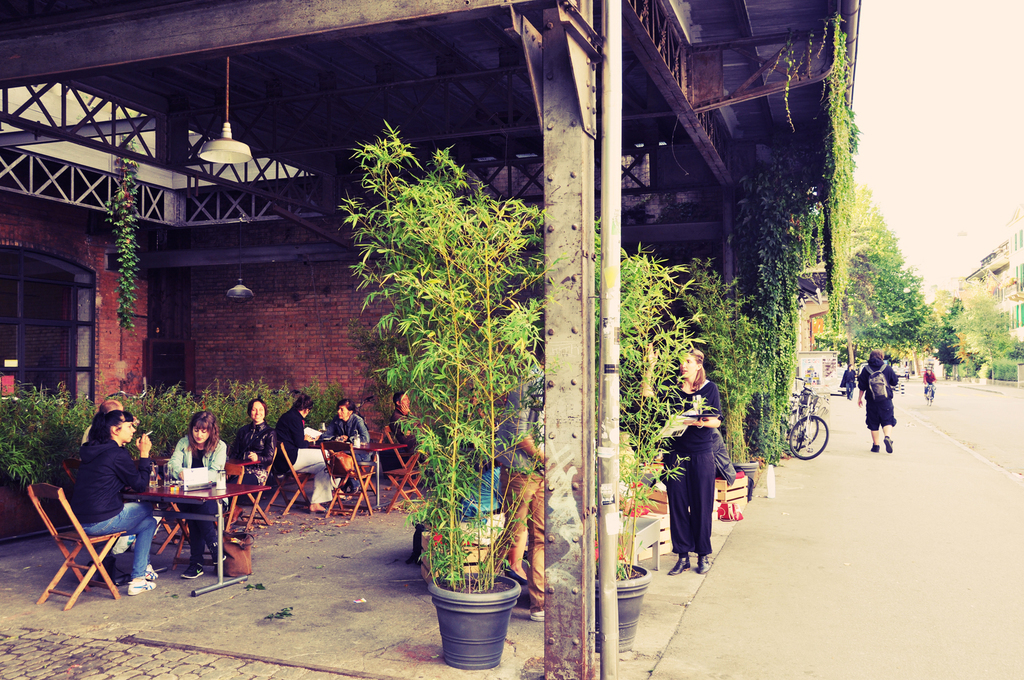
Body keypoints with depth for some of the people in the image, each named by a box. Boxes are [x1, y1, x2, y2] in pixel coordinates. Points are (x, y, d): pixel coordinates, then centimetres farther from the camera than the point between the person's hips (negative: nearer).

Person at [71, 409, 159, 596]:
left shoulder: (93, 450, 13)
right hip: (101, 522, -9)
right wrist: (144, 454, -2)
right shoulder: (117, 454, -15)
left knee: (149, 523, 20)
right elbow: (140, 485, -7)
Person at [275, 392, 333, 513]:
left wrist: (304, 439, 17)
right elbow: (300, 444, -11)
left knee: (322, 467, 7)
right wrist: (307, 441, 10)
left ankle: (315, 504, 3)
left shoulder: (287, 416, 21)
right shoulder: (294, 418, -11)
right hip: (291, 457, -11)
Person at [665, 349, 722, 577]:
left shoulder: (710, 389, 4)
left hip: (702, 453, -1)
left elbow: (716, 421, 0)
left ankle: (704, 555, 15)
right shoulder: (672, 390, 8)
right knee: (677, 504, 1)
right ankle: (683, 556, 9)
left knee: (702, 504, 2)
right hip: (676, 452, 2)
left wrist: (698, 422, -19)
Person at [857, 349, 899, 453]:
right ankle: (888, 437, -22)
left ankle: (875, 445, 10)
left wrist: (860, 398, 14)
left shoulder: (866, 369, 1)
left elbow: (862, 386, 4)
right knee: (887, 421, 5)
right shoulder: (887, 368, -1)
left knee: (873, 424, 8)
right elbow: (895, 382, 7)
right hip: (886, 401, -1)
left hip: (871, 401, 1)